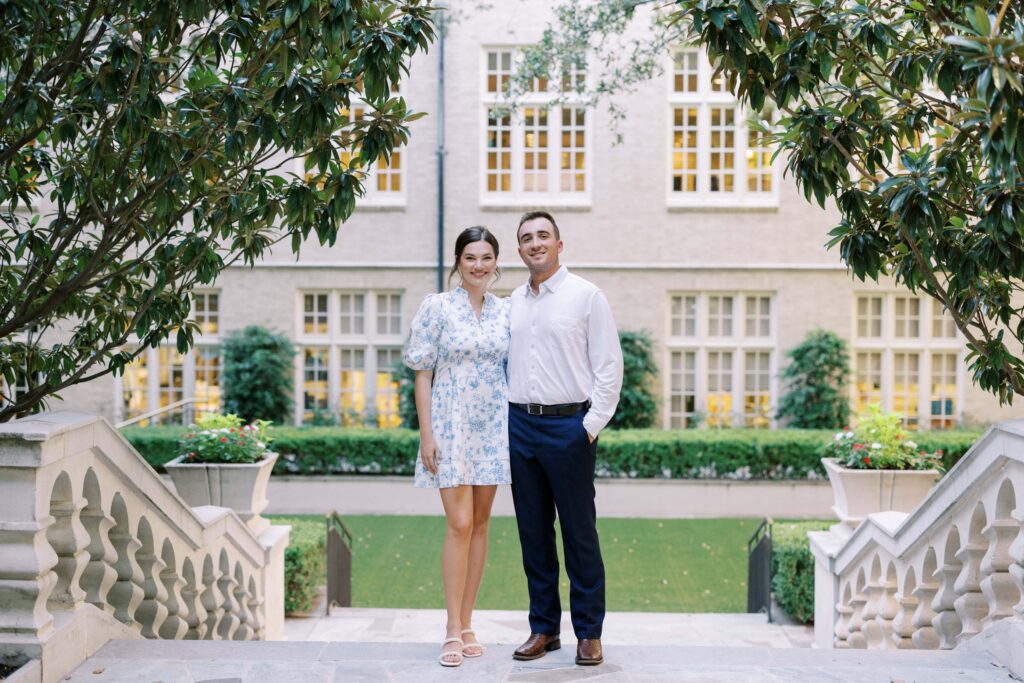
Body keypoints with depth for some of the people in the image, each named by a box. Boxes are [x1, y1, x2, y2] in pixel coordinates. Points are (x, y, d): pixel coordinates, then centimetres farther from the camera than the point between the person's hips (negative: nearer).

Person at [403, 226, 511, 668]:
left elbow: (511, 371, 13)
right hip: (452, 425, -4)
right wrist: (426, 434, -9)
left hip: (493, 427, 4)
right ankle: (453, 631, -1)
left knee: (480, 524, 8)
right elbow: (422, 373, -3)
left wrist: (516, 428, 7)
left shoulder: (505, 311, 8)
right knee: (460, 525, -10)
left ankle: (467, 624, 17)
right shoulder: (437, 307, -3)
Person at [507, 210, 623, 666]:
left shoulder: (586, 295, -1)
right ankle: (543, 627, 19)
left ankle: (589, 633, 10)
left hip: (568, 426, -5)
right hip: (520, 425, 5)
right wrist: (506, 418, 8)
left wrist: (592, 424, -10)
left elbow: (609, 366, -4)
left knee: (580, 533, 0)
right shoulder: (513, 303, 13)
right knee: (533, 532, 9)